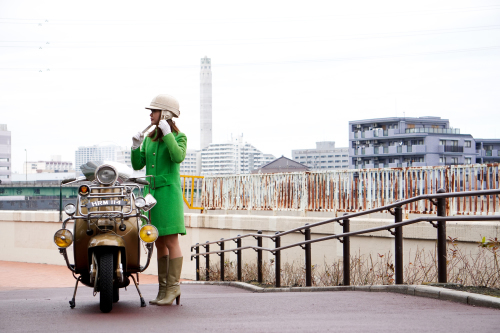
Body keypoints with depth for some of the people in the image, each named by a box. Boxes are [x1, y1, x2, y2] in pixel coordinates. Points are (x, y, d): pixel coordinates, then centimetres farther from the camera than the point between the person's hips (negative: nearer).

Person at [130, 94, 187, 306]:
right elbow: (138, 165, 11)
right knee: (159, 243, 9)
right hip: (151, 192, 7)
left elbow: (178, 157, -23)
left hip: (168, 192, -6)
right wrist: (135, 146, -4)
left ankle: (173, 288, -4)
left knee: (171, 242, -7)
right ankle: (163, 288, 13)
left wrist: (167, 134, -18)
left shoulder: (179, 137, -3)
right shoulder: (149, 138, 14)